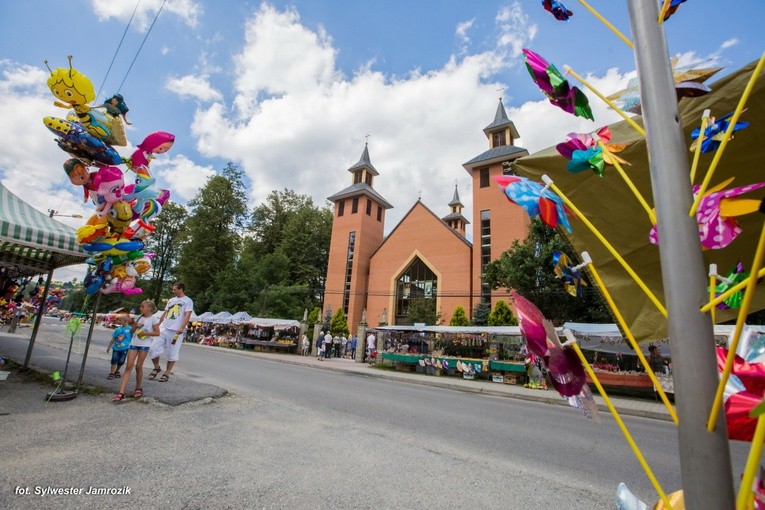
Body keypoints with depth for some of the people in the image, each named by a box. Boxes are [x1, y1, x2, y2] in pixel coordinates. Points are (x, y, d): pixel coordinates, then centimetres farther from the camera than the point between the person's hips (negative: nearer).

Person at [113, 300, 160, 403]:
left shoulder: (153, 319, -4)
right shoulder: (139, 317, 12)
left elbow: (157, 333, -6)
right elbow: (131, 331, 15)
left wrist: (145, 333, -16)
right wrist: (135, 326, -4)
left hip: (144, 345, -4)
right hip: (134, 343, 4)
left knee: (138, 367, 3)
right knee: (129, 366, -2)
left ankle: (138, 388, 21)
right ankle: (121, 392, -5)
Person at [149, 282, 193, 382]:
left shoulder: (188, 301, -3)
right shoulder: (171, 300, 19)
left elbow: (187, 316, -12)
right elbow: (164, 314, 23)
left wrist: (181, 328, -23)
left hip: (176, 331, -6)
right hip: (163, 329, 6)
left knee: (172, 354, 2)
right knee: (153, 349, 1)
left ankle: (167, 374, 16)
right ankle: (157, 367, 24)